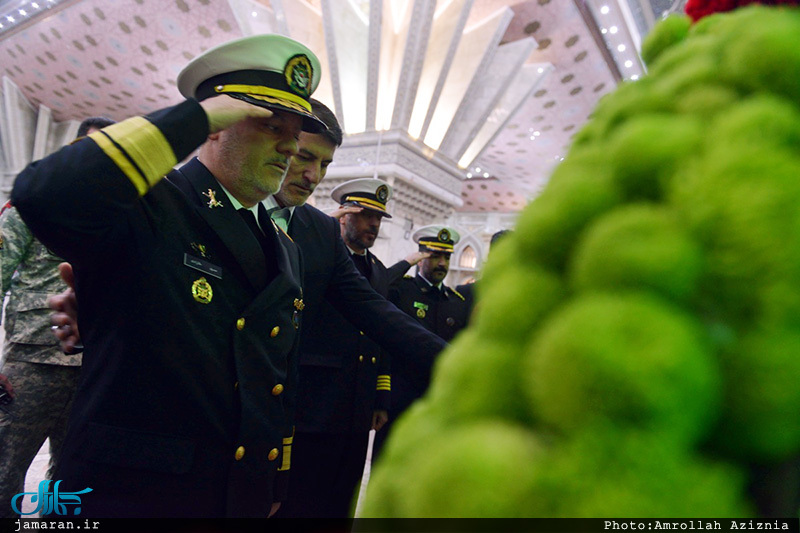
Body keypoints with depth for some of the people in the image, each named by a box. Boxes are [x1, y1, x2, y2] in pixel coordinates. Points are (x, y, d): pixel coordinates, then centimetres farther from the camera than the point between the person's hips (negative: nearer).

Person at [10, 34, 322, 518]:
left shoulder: (286, 251, 8)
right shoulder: (147, 208, -11)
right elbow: (44, 198, -34)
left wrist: (276, 486, 15)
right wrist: (195, 115, -23)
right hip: (127, 495, -6)